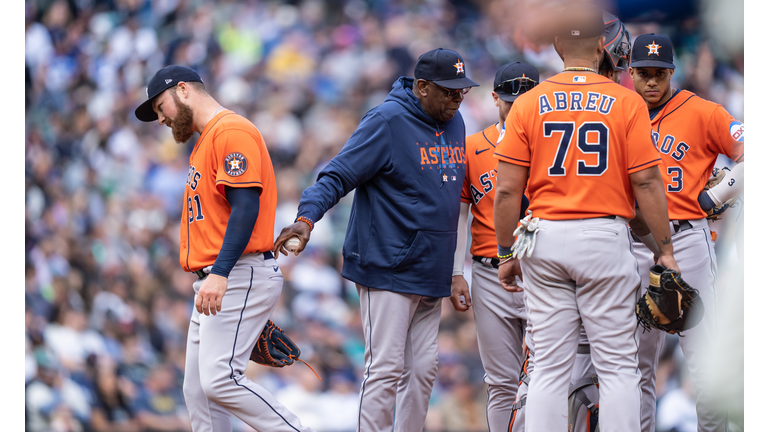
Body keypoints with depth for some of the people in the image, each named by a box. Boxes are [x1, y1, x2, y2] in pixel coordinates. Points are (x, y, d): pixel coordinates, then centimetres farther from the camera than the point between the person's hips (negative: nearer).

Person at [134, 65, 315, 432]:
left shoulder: (231, 130, -9)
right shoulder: (204, 142, 24)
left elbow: (246, 206, -20)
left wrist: (220, 274, -28)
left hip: (240, 277, -11)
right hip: (212, 287, 11)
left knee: (220, 380, -21)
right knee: (197, 391, 5)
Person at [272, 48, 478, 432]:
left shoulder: (454, 123, 12)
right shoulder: (387, 122, -12)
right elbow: (337, 176, -17)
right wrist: (307, 218, -35)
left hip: (431, 274, 8)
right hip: (388, 270, -8)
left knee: (423, 369, 8)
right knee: (386, 369, -11)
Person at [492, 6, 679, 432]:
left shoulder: (528, 104, 2)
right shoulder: (627, 102, -3)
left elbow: (507, 190, -1)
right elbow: (646, 181, -6)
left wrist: (506, 254, 8)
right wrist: (665, 248, 0)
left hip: (545, 238, 2)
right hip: (606, 237, -2)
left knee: (549, 367, 5)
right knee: (617, 365, 2)